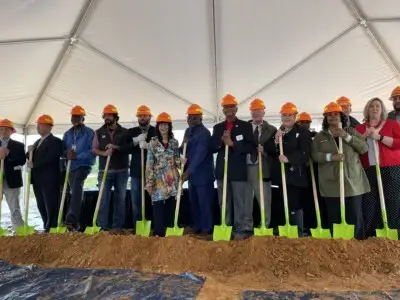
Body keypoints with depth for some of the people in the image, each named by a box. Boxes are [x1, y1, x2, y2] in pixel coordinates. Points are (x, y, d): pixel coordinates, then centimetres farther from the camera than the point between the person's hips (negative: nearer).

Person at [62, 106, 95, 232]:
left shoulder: (89, 132, -4)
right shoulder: (67, 134, 16)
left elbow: (93, 151, -13)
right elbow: (62, 150, 12)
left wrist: (77, 156, -21)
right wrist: (67, 153, -11)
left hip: (84, 165, -6)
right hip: (71, 166, 6)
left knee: (77, 185, -30)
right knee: (75, 191, 11)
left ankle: (71, 218, -36)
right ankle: (75, 222, 21)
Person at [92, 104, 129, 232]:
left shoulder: (125, 132, 6)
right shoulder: (99, 132, 10)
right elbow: (94, 149, 6)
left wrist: (115, 146, -14)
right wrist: (104, 153, -14)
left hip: (121, 170, 0)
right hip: (105, 170, 1)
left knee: (120, 198, 5)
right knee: (103, 198, -1)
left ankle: (118, 226, 14)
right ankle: (103, 226, 5)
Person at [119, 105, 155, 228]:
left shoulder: (156, 131, 3)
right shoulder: (131, 132, 11)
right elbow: (122, 149, 1)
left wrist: (148, 146, -24)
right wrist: (135, 141, -13)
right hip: (136, 172, 3)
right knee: (136, 202, 7)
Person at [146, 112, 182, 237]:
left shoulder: (174, 142, 8)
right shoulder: (153, 142, -1)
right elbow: (149, 164, -4)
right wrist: (149, 183, -9)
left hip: (172, 180, 3)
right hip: (159, 180, -3)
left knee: (171, 208, 8)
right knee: (159, 208, -4)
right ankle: (159, 234, 7)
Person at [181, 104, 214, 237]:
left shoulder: (204, 133, -15)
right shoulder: (188, 131, 13)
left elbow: (200, 154, -23)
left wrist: (188, 171, -24)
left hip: (203, 174, -8)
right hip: (192, 173, 8)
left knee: (204, 202, -2)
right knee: (193, 202, 14)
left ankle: (206, 229, 9)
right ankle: (197, 227, 25)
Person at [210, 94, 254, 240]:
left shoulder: (246, 126, 3)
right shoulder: (217, 128, 14)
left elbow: (250, 147, -7)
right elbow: (212, 148, 7)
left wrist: (233, 144, -16)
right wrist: (221, 140, -11)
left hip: (238, 170, -4)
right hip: (222, 170, 4)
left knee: (240, 202, -2)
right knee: (224, 202, 10)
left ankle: (241, 230, 7)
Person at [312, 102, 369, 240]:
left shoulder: (351, 131, 11)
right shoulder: (320, 136, 9)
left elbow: (364, 148, 0)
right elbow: (315, 155, 0)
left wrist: (347, 136, -9)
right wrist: (331, 157, -17)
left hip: (352, 182, 1)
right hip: (331, 184, 0)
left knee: (355, 216, 3)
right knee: (334, 218, 4)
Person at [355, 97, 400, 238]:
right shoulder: (360, 128, 15)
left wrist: (380, 137, -12)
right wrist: (365, 135, -5)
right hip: (368, 171, 2)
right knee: (368, 205, 2)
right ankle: (369, 237, 10)